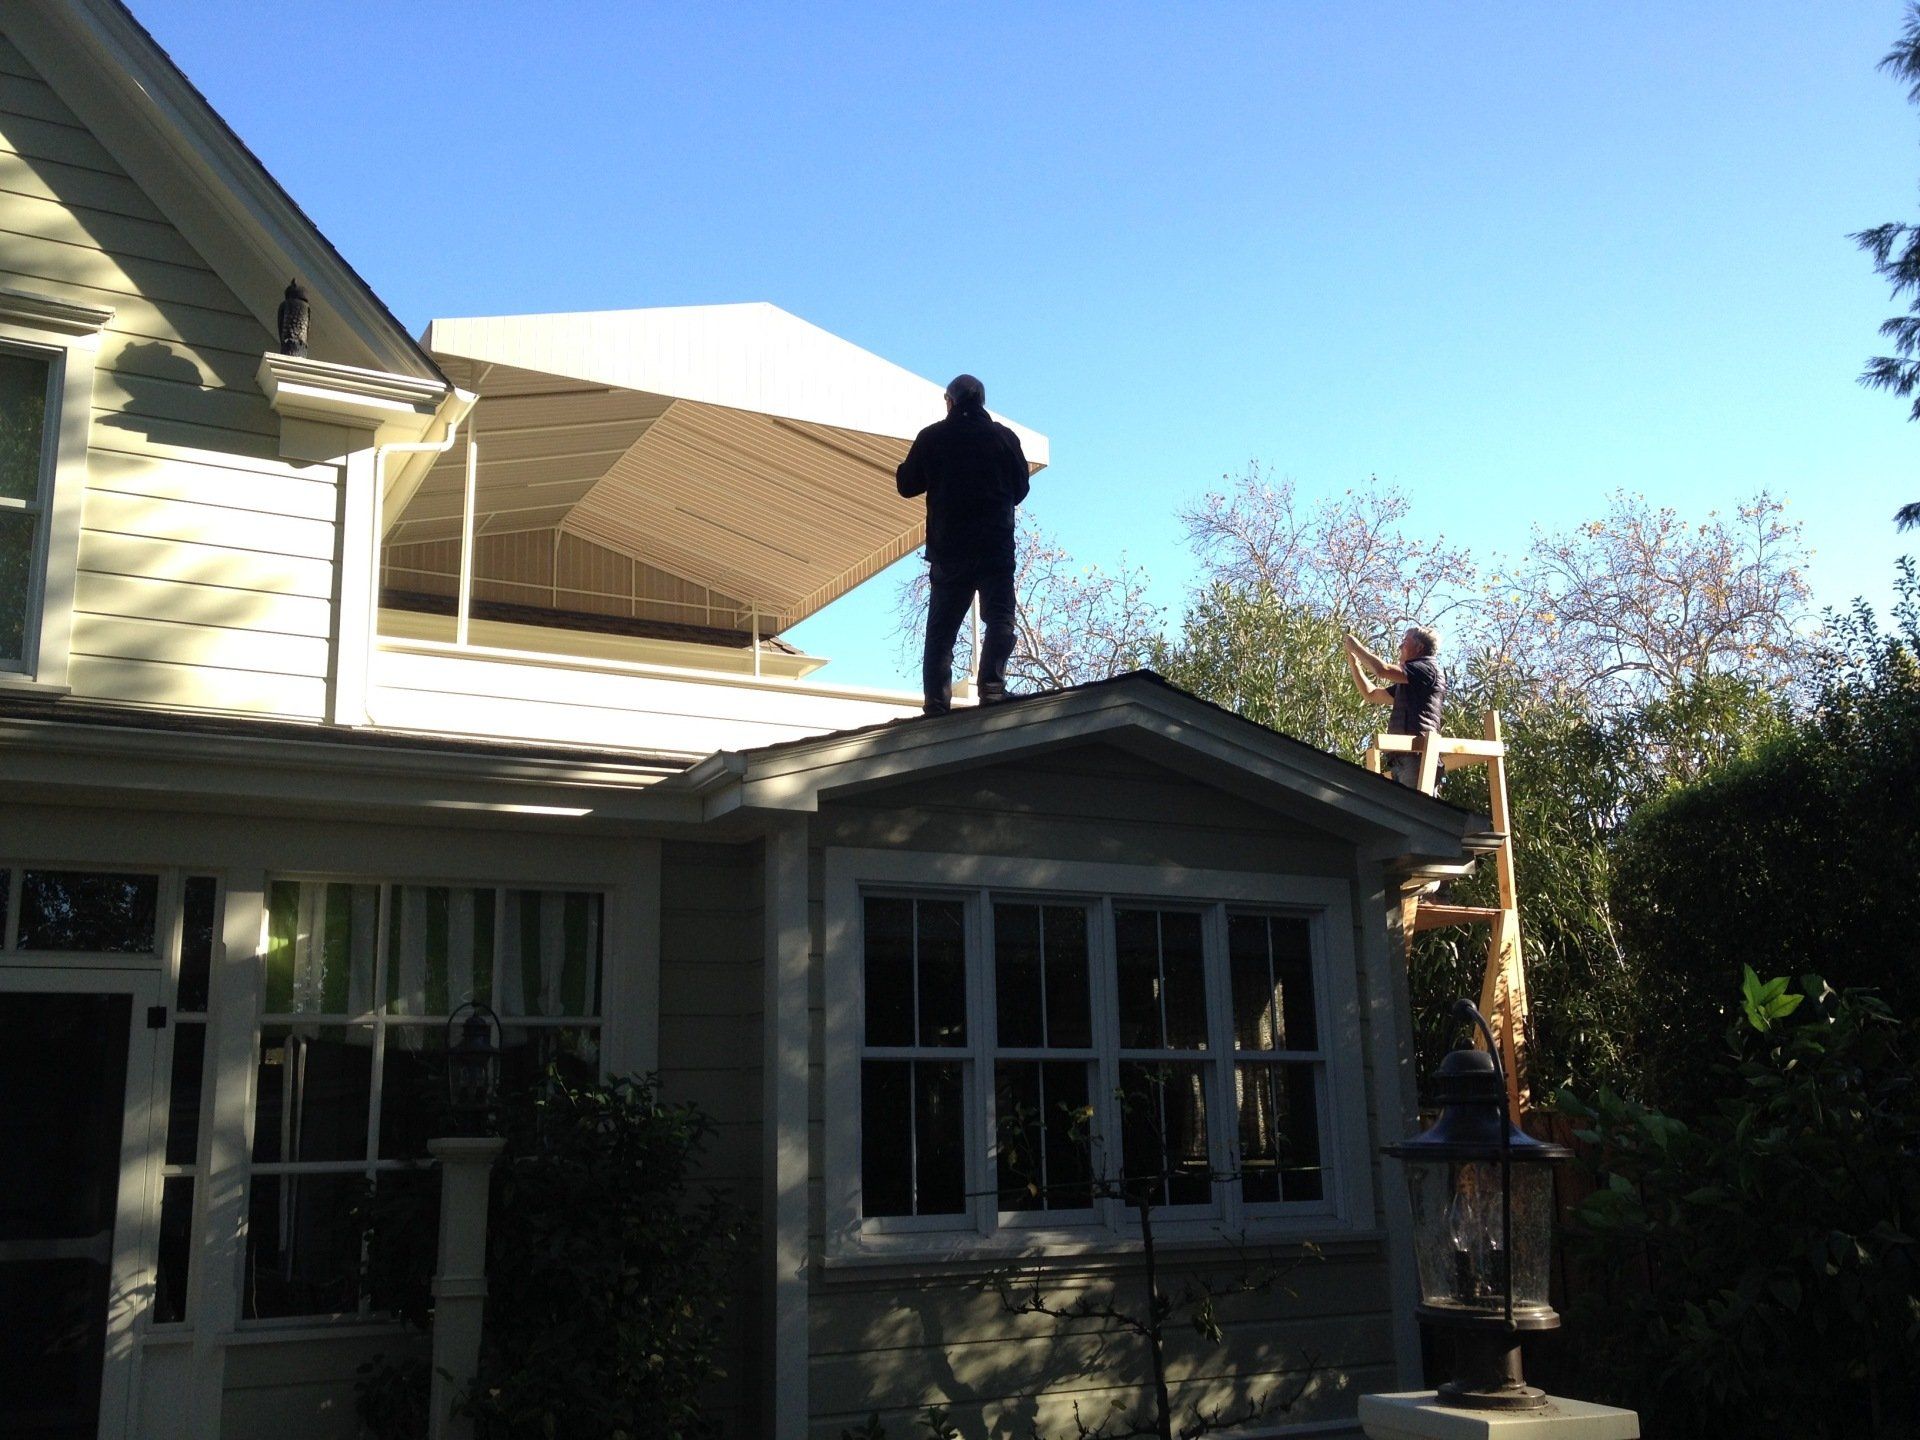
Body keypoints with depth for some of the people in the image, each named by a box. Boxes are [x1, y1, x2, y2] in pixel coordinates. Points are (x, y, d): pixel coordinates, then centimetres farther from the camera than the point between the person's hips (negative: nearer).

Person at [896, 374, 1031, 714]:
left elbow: (907, 486, 7)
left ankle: (937, 702, -5)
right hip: (996, 547, -1)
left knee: (941, 627, 4)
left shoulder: (931, 437, 3)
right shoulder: (1004, 437, 5)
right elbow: (1020, 489, 12)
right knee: (999, 620, -3)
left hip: (947, 548, 1)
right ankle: (992, 688, -20)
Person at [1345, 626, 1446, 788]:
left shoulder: (1429, 667, 2)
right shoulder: (1406, 684, 30)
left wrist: (1356, 647, 5)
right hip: (1402, 759, 9)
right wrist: (1353, 663, 29)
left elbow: (1382, 670, -10)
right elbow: (1372, 694, 38)